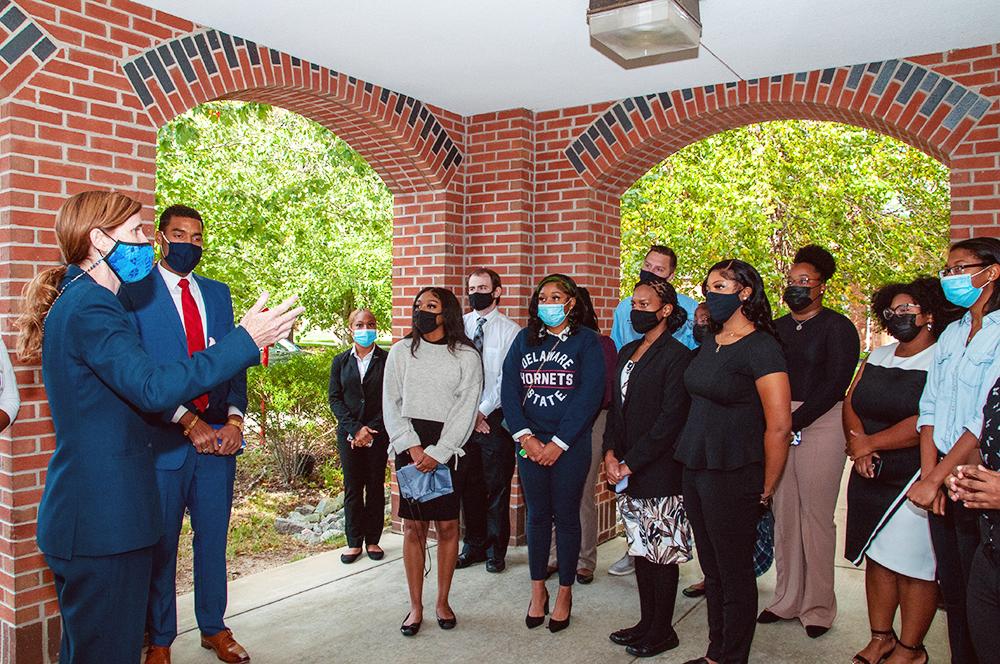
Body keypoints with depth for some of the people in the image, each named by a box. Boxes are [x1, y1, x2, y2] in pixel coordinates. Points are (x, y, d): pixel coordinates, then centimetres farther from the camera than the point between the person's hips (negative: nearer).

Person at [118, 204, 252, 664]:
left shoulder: (218, 293, 13)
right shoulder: (134, 292, -3)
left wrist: (234, 419, -4)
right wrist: (187, 422, -15)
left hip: (218, 435, 4)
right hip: (164, 438, -4)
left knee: (213, 537, 14)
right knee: (161, 543, 8)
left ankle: (214, 627, 30)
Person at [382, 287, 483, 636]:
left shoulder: (466, 356, 2)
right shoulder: (401, 351, 8)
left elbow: (466, 408, -4)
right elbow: (391, 403, 5)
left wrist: (438, 453, -11)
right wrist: (412, 447, -7)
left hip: (448, 448, -1)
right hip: (409, 446, 1)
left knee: (447, 525, 3)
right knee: (413, 526, 4)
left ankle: (443, 602, 19)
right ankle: (415, 606, 14)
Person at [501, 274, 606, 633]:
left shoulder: (586, 340, -3)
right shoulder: (524, 339, 8)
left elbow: (590, 395, -10)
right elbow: (509, 389, 2)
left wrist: (558, 443, -13)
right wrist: (526, 437, -9)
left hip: (570, 444, -3)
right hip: (530, 442, 3)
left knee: (566, 516, 6)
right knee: (537, 515, 10)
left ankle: (565, 592, 21)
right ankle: (538, 590, 24)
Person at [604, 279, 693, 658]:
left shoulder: (677, 356, -11)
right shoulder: (627, 353, 13)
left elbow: (669, 420, -16)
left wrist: (630, 463, -16)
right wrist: (610, 453, 0)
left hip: (659, 473, -7)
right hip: (627, 470, 7)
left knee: (662, 553, 4)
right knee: (640, 549, 15)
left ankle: (662, 631, 18)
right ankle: (647, 622, 28)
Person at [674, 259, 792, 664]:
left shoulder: (761, 347, -14)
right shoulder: (709, 344, 10)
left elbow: (779, 426, -17)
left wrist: (766, 488, -10)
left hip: (733, 476, -8)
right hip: (694, 468, 8)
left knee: (735, 573, 7)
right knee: (711, 569, 18)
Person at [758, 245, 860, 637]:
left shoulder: (837, 327, -1)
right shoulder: (777, 328, 15)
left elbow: (835, 384, -10)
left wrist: (795, 422, -15)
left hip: (819, 425, -5)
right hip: (778, 426, 5)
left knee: (816, 516, -1)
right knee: (783, 513, 7)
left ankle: (818, 607, 11)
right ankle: (786, 599, 19)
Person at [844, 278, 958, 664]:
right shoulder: (878, 356, 12)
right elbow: (850, 403, 9)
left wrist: (869, 443, -13)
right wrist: (858, 446, -9)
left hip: (915, 480, -6)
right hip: (870, 476, 7)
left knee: (913, 566, 1)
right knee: (877, 558, 13)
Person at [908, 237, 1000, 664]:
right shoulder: (952, 334, 12)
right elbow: (930, 408, 8)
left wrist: (934, 479, -14)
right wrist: (929, 473, -3)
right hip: (944, 483, 7)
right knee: (952, 591, 14)